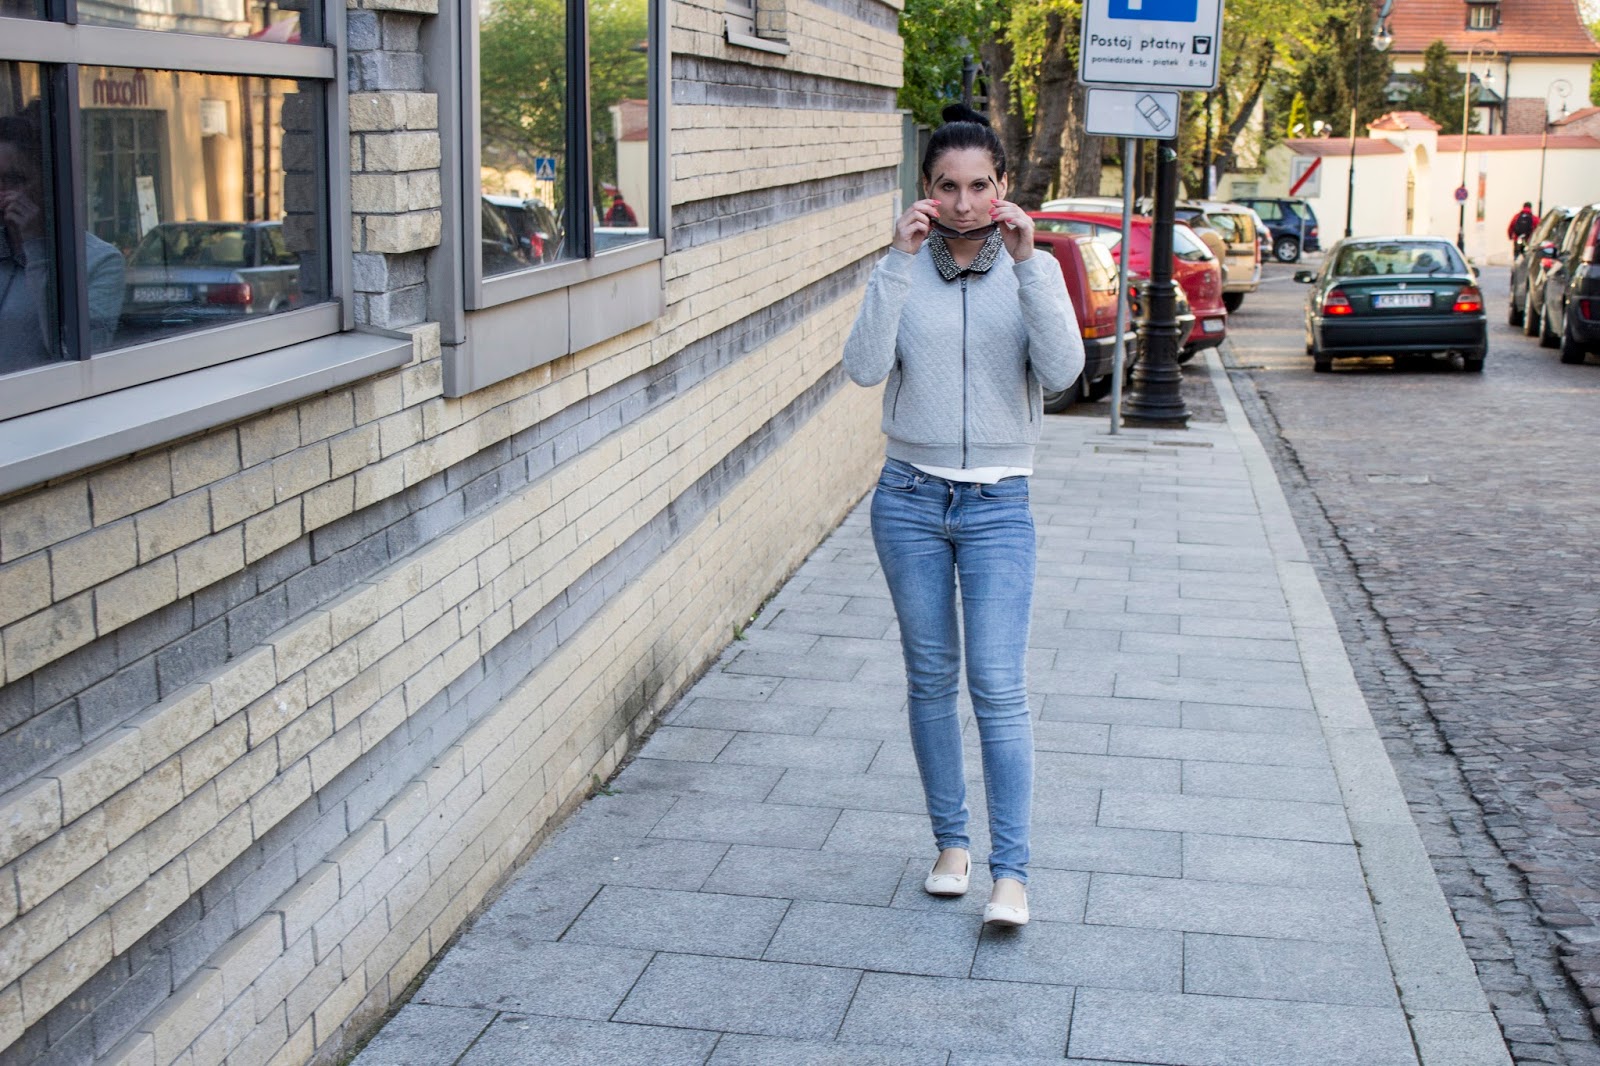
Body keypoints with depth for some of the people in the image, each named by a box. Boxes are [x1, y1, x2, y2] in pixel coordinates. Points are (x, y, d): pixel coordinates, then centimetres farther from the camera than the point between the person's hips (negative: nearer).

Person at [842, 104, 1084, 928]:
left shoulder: (1033, 269, -1)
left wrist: (1026, 261, -22)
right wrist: (900, 263, -20)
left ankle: (1011, 872, -2)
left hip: (997, 505, -2)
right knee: (931, 679, 10)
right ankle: (951, 843, 25)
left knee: (998, 687, -8)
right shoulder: (902, 270, 1)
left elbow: (1063, 371, -17)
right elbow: (864, 367, -15)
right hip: (911, 499, 2)